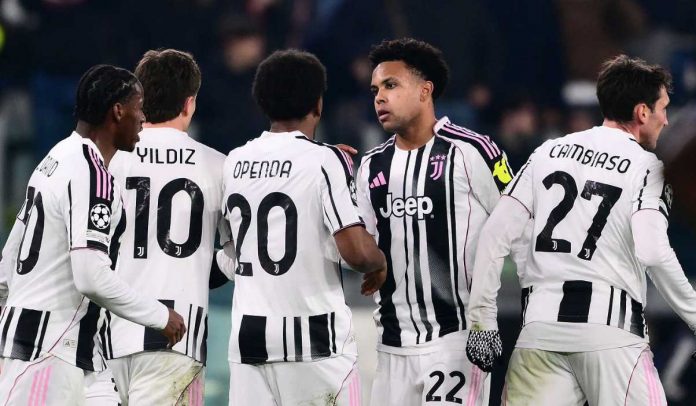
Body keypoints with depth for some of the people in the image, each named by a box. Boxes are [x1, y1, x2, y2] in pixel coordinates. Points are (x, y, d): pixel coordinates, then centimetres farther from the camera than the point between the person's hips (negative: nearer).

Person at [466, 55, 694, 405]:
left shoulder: (549, 152, 14)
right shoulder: (645, 167, 0)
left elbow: (496, 233, 9)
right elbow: (653, 254, -15)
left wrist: (483, 320, 11)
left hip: (542, 327, 4)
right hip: (610, 331, -4)